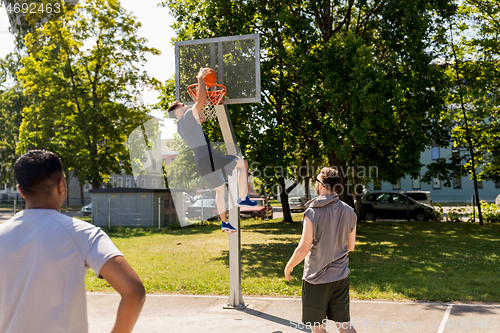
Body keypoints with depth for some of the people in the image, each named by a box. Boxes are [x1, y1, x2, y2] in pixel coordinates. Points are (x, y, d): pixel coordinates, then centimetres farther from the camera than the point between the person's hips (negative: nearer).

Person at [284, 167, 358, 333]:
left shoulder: (312, 212, -17)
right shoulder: (349, 212, -1)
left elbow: (303, 249, -17)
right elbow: (350, 246, 8)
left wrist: (289, 266, 0)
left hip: (317, 278, -5)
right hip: (341, 276, 5)